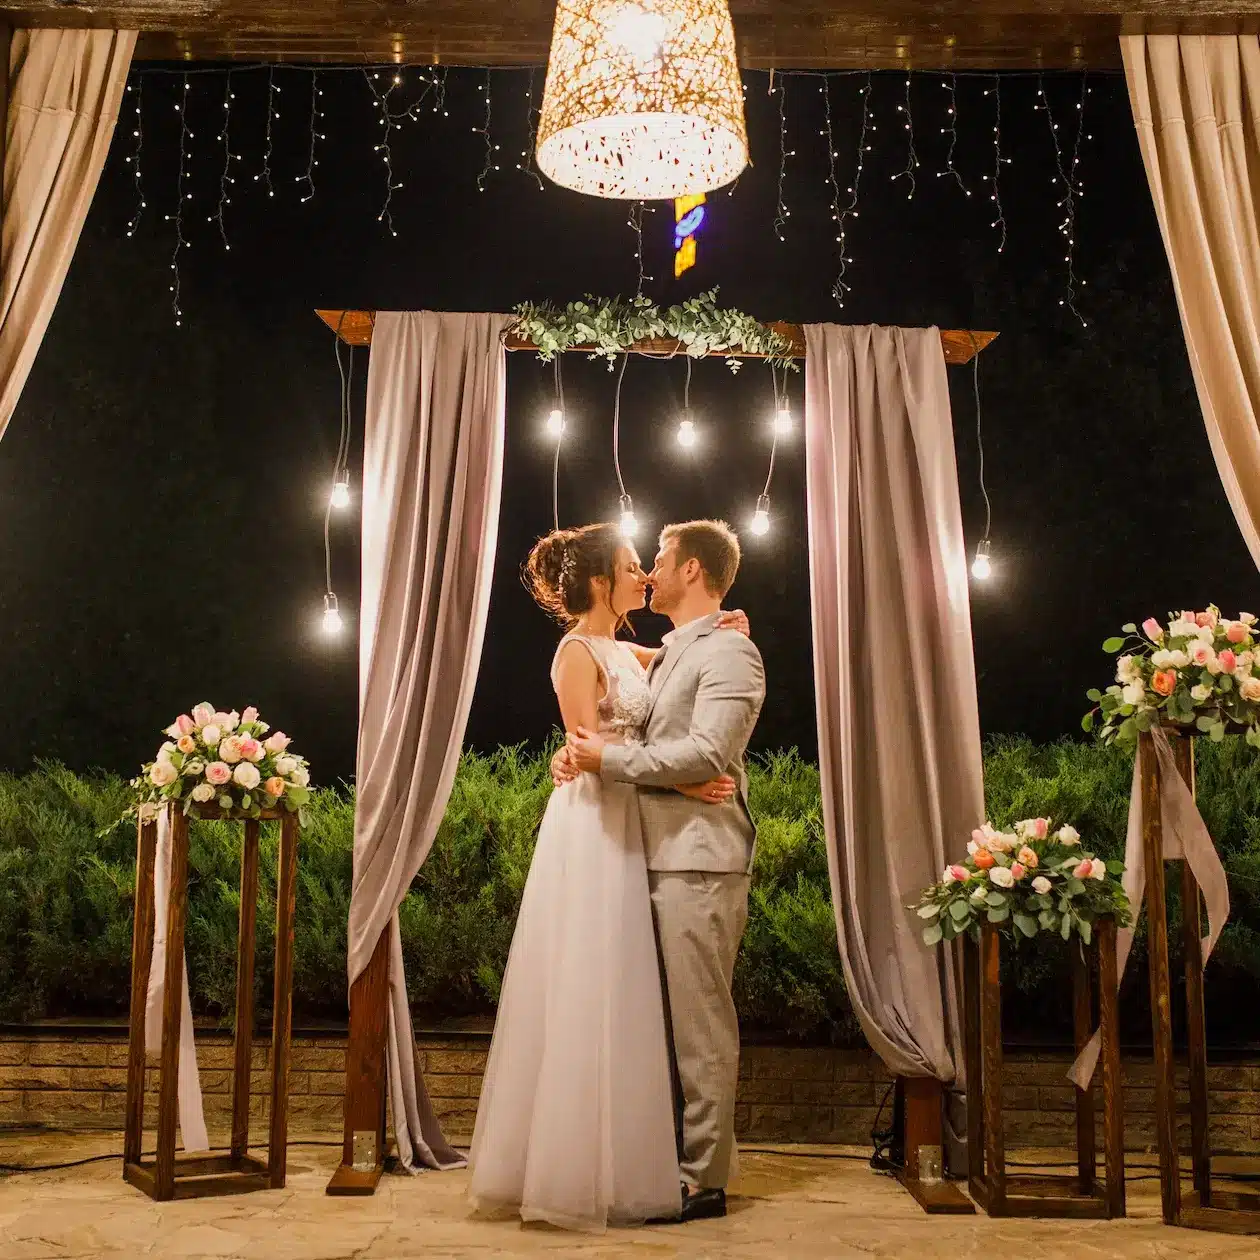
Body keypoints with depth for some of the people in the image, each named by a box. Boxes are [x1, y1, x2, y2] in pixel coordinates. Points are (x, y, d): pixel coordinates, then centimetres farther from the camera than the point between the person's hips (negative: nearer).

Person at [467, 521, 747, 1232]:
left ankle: (608, 1166, 17)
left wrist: (719, 632, 10)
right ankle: (577, 1174, 4)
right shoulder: (577, 651, -7)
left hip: (626, 828, 8)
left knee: (617, 997, 9)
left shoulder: (629, 654, 16)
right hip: (592, 828, -8)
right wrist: (682, 785, -18)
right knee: (586, 994, -5)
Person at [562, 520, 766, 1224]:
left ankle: (705, 1180, 4)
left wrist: (610, 758, -15)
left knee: (701, 1022, -4)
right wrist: (587, 754, 1)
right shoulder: (667, 656, 23)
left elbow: (708, 753, -18)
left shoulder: (729, 651, -7)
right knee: (676, 1017, 13)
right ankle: (680, 1159, 22)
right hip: (662, 856, 9)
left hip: (700, 860, -9)